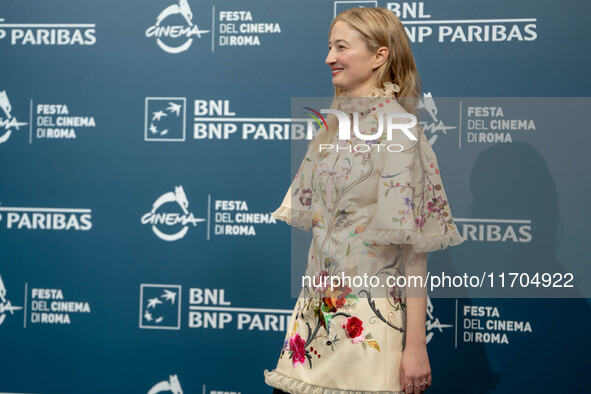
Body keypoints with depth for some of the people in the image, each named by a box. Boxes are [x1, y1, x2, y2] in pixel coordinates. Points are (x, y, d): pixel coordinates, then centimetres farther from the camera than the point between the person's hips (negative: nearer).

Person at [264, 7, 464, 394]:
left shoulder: (396, 128, -13)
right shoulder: (335, 122, 9)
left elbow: (414, 244, -16)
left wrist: (416, 346, -18)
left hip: (368, 319, -7)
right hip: (317, 309, 7)